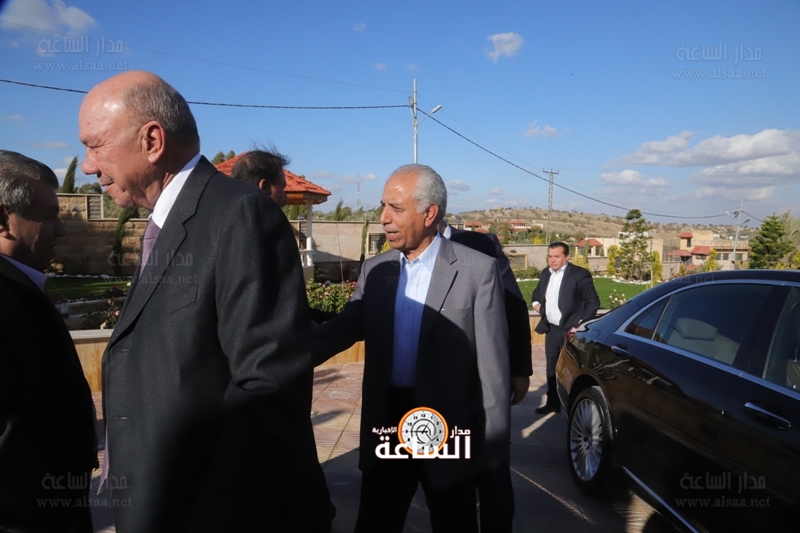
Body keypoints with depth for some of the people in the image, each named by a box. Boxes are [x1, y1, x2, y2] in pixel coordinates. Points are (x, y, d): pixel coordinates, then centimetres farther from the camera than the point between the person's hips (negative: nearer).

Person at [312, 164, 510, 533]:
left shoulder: (478, 270, -9)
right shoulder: (375, 270, 4)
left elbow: (493, 362, -8)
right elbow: (340, 330, 4)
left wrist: (494, 441, -5)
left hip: (447, 429, -3)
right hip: (385, 424, 4)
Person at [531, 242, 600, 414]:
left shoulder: (580, 274, -12)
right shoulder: (545, 273, 9)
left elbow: (593, 302, -11)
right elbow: (537, 292, 25)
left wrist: (580, 324, -16)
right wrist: (536, 303, 4)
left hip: (571, 330, -6)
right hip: (551, 329, 6)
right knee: (552, 368, 13)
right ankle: (553, 403, 25)